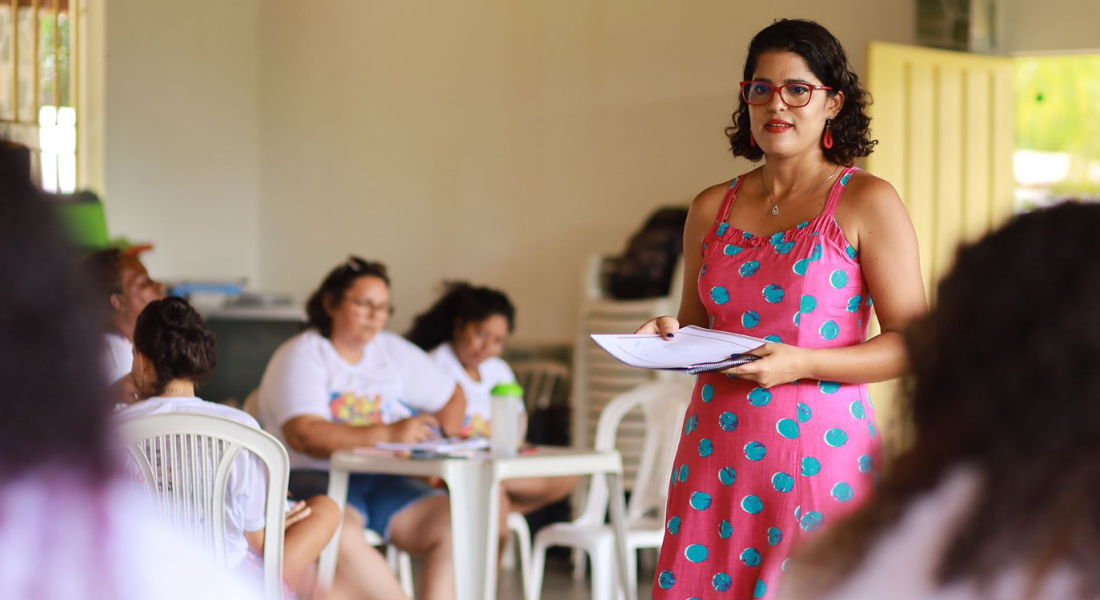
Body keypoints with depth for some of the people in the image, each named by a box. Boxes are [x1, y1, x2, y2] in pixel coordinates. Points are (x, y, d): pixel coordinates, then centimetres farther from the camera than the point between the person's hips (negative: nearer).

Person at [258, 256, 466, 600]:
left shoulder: (394, 352, 17)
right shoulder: (301, 357, -2)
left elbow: (453, 397, 27)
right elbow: (304, 435, -17)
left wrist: (437, 438, 5)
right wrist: (388, 434, -25)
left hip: (383, 481, 5)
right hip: (312, 478, -5)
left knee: (452, 526, -22)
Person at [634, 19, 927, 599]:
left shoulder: (865, 202, -2)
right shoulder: (712, 209, 12)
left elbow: (911, 343, -6)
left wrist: (801, 364, -17)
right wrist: (671, 336, 0)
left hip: (818, 457, -4)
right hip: (716, 455, 4)